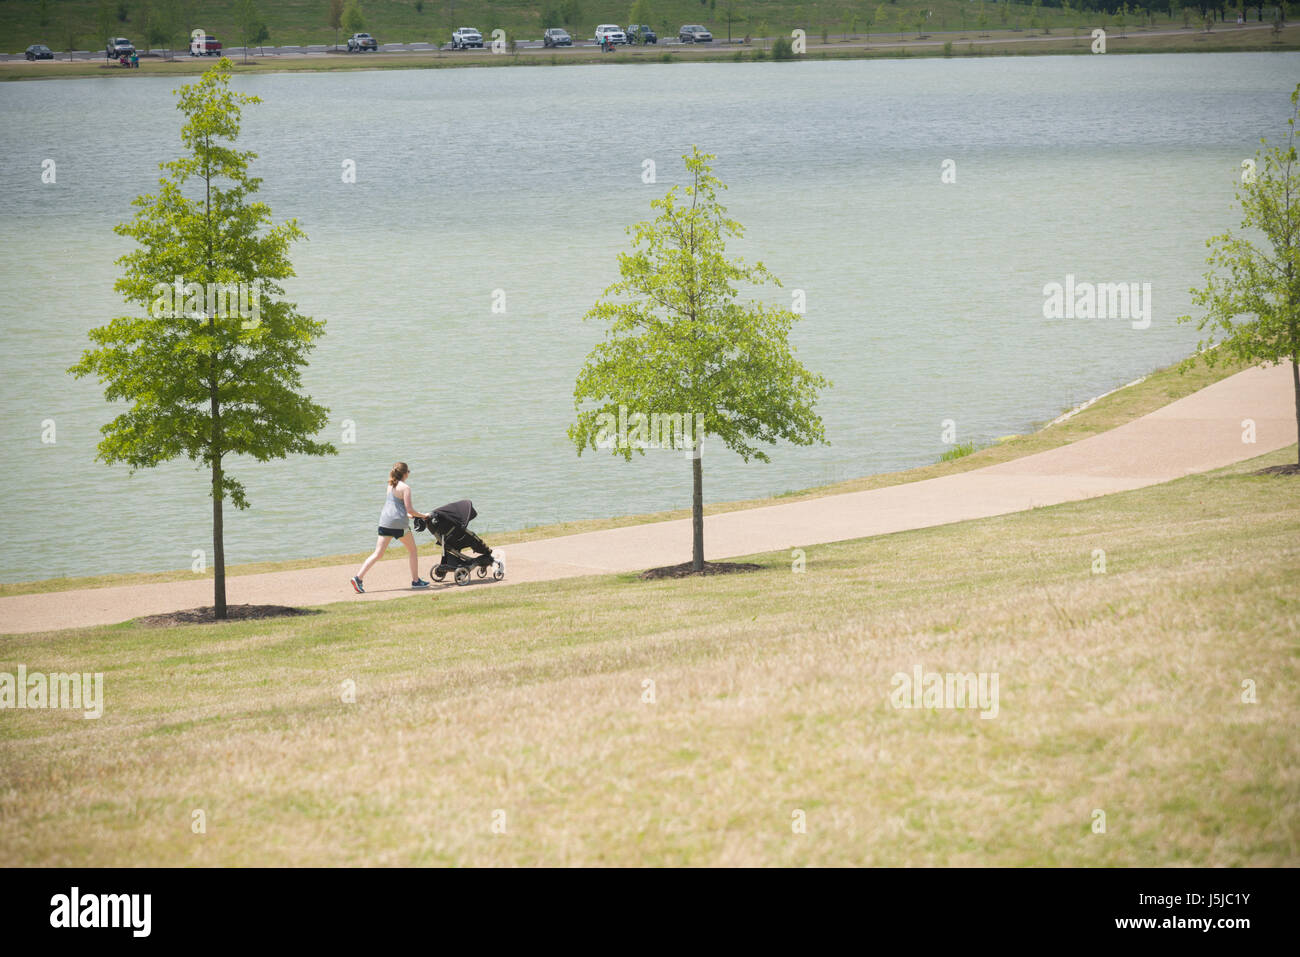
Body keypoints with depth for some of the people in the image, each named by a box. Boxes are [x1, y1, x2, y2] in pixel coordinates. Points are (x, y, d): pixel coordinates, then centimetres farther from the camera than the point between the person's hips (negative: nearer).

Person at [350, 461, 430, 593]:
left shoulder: (390, 486, 14)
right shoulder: (405, 488, -8)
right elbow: (409, 509, -12)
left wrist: (408, 515, 32)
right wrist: (422, 516, 3)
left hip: (385, 522, 6)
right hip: (399, 523, -6)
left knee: (378, 554, 2)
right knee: (412, 551, 15)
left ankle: (358, 577, -11)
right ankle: (415, 580, 19)